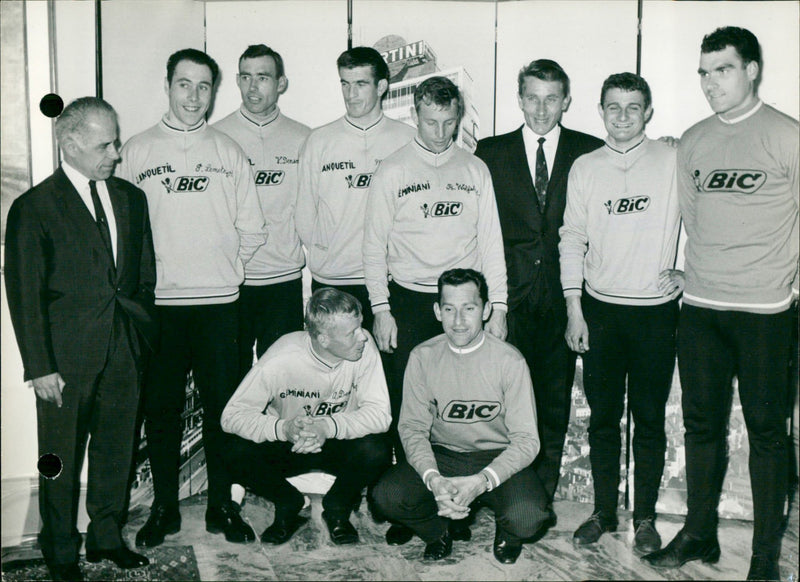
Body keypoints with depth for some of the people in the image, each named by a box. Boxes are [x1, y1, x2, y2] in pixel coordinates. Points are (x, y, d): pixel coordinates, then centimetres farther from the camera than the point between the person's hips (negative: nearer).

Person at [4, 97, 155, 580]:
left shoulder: (131, 198, 9)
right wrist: (40, 367, -10)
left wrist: (144, 335, 8)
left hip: (125, 353, 4)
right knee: (62, 459, 8)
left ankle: (107, 537, 33)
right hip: (67, 357, -4)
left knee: (117, 450, 14)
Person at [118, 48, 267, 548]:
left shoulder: (228, 152, 8)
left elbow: (252, 230, 9)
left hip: (219, 300, 0)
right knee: (161, 407, 6)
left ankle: (222, 505, 18)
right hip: (157, 302, 0)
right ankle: (165, 507, 20)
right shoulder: (136, 151, 6)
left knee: (222, 405, 4)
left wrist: (222, 266, 5)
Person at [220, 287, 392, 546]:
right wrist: (282, 428, -41)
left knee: (376, 451, -31)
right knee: (239, 454, -28)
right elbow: (232, 415, -22)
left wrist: (328, 427, -39)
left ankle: (337, 507, 2)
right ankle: (289, 505, 3)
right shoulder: (281, 359, -25)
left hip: (341, 444, 1)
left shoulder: (363, 346, -21)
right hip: (288, 447, 0)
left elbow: (379, 414, -22)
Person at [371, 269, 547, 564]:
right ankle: (442, 529, 10)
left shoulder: (509, 360, -11)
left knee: (527, 517, -31)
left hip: (498, 458, -2)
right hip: (441, 456, 2)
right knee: (387, 495, -24)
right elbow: (412, 427, -5)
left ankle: (506, 532, 10)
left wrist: (481, 481, -29)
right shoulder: (423, 357, -4)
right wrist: (433, 479, -25)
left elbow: (526, 439, -12)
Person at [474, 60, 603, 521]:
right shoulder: (491, 152, 7)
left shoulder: (590, 152, 6)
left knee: (555, 399, 8)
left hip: (562, 296, 1)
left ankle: (543, 496, 22)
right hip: (509, 294, 0)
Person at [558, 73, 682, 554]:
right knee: (603, 416, 9)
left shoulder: (675, 161, -2)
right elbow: (573, 239, 5)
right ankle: (604, 511, 22)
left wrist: (689, 272, -1)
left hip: (656, 310, -2)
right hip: (599, 309, 2)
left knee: (649, 419, 5)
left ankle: (645, 516, 19)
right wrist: (574, 309, 1)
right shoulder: (585, 168, 5)